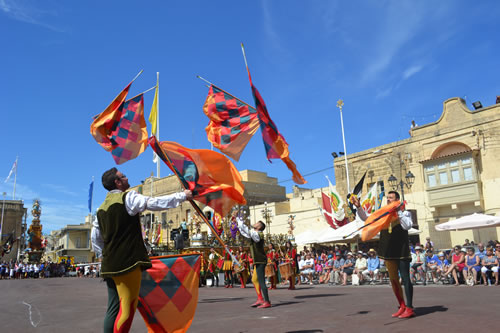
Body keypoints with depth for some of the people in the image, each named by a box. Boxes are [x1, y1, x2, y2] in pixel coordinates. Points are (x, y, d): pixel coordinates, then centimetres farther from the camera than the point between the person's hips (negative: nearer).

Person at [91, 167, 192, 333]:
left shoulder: (102, 208, 17)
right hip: (128, 263, -8)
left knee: (113, 308, 12)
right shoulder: (128, 197, -7)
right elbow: (156, 203, -9)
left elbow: (96, 239, 20)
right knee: (127, 308, -5)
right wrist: (183, 195, 0)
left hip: (109, 265, 8)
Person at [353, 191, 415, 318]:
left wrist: (398, 212, -18)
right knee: (393, 280, 10)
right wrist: (359, 207, -2)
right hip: (389, 251, 5)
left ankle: (409, 308, 1)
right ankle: (402, 306, 21)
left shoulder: (405, 213, 0)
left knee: (405, 278, -4)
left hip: (402, 251, -5)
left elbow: (407, 226, -18)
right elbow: (365, 218, 12)